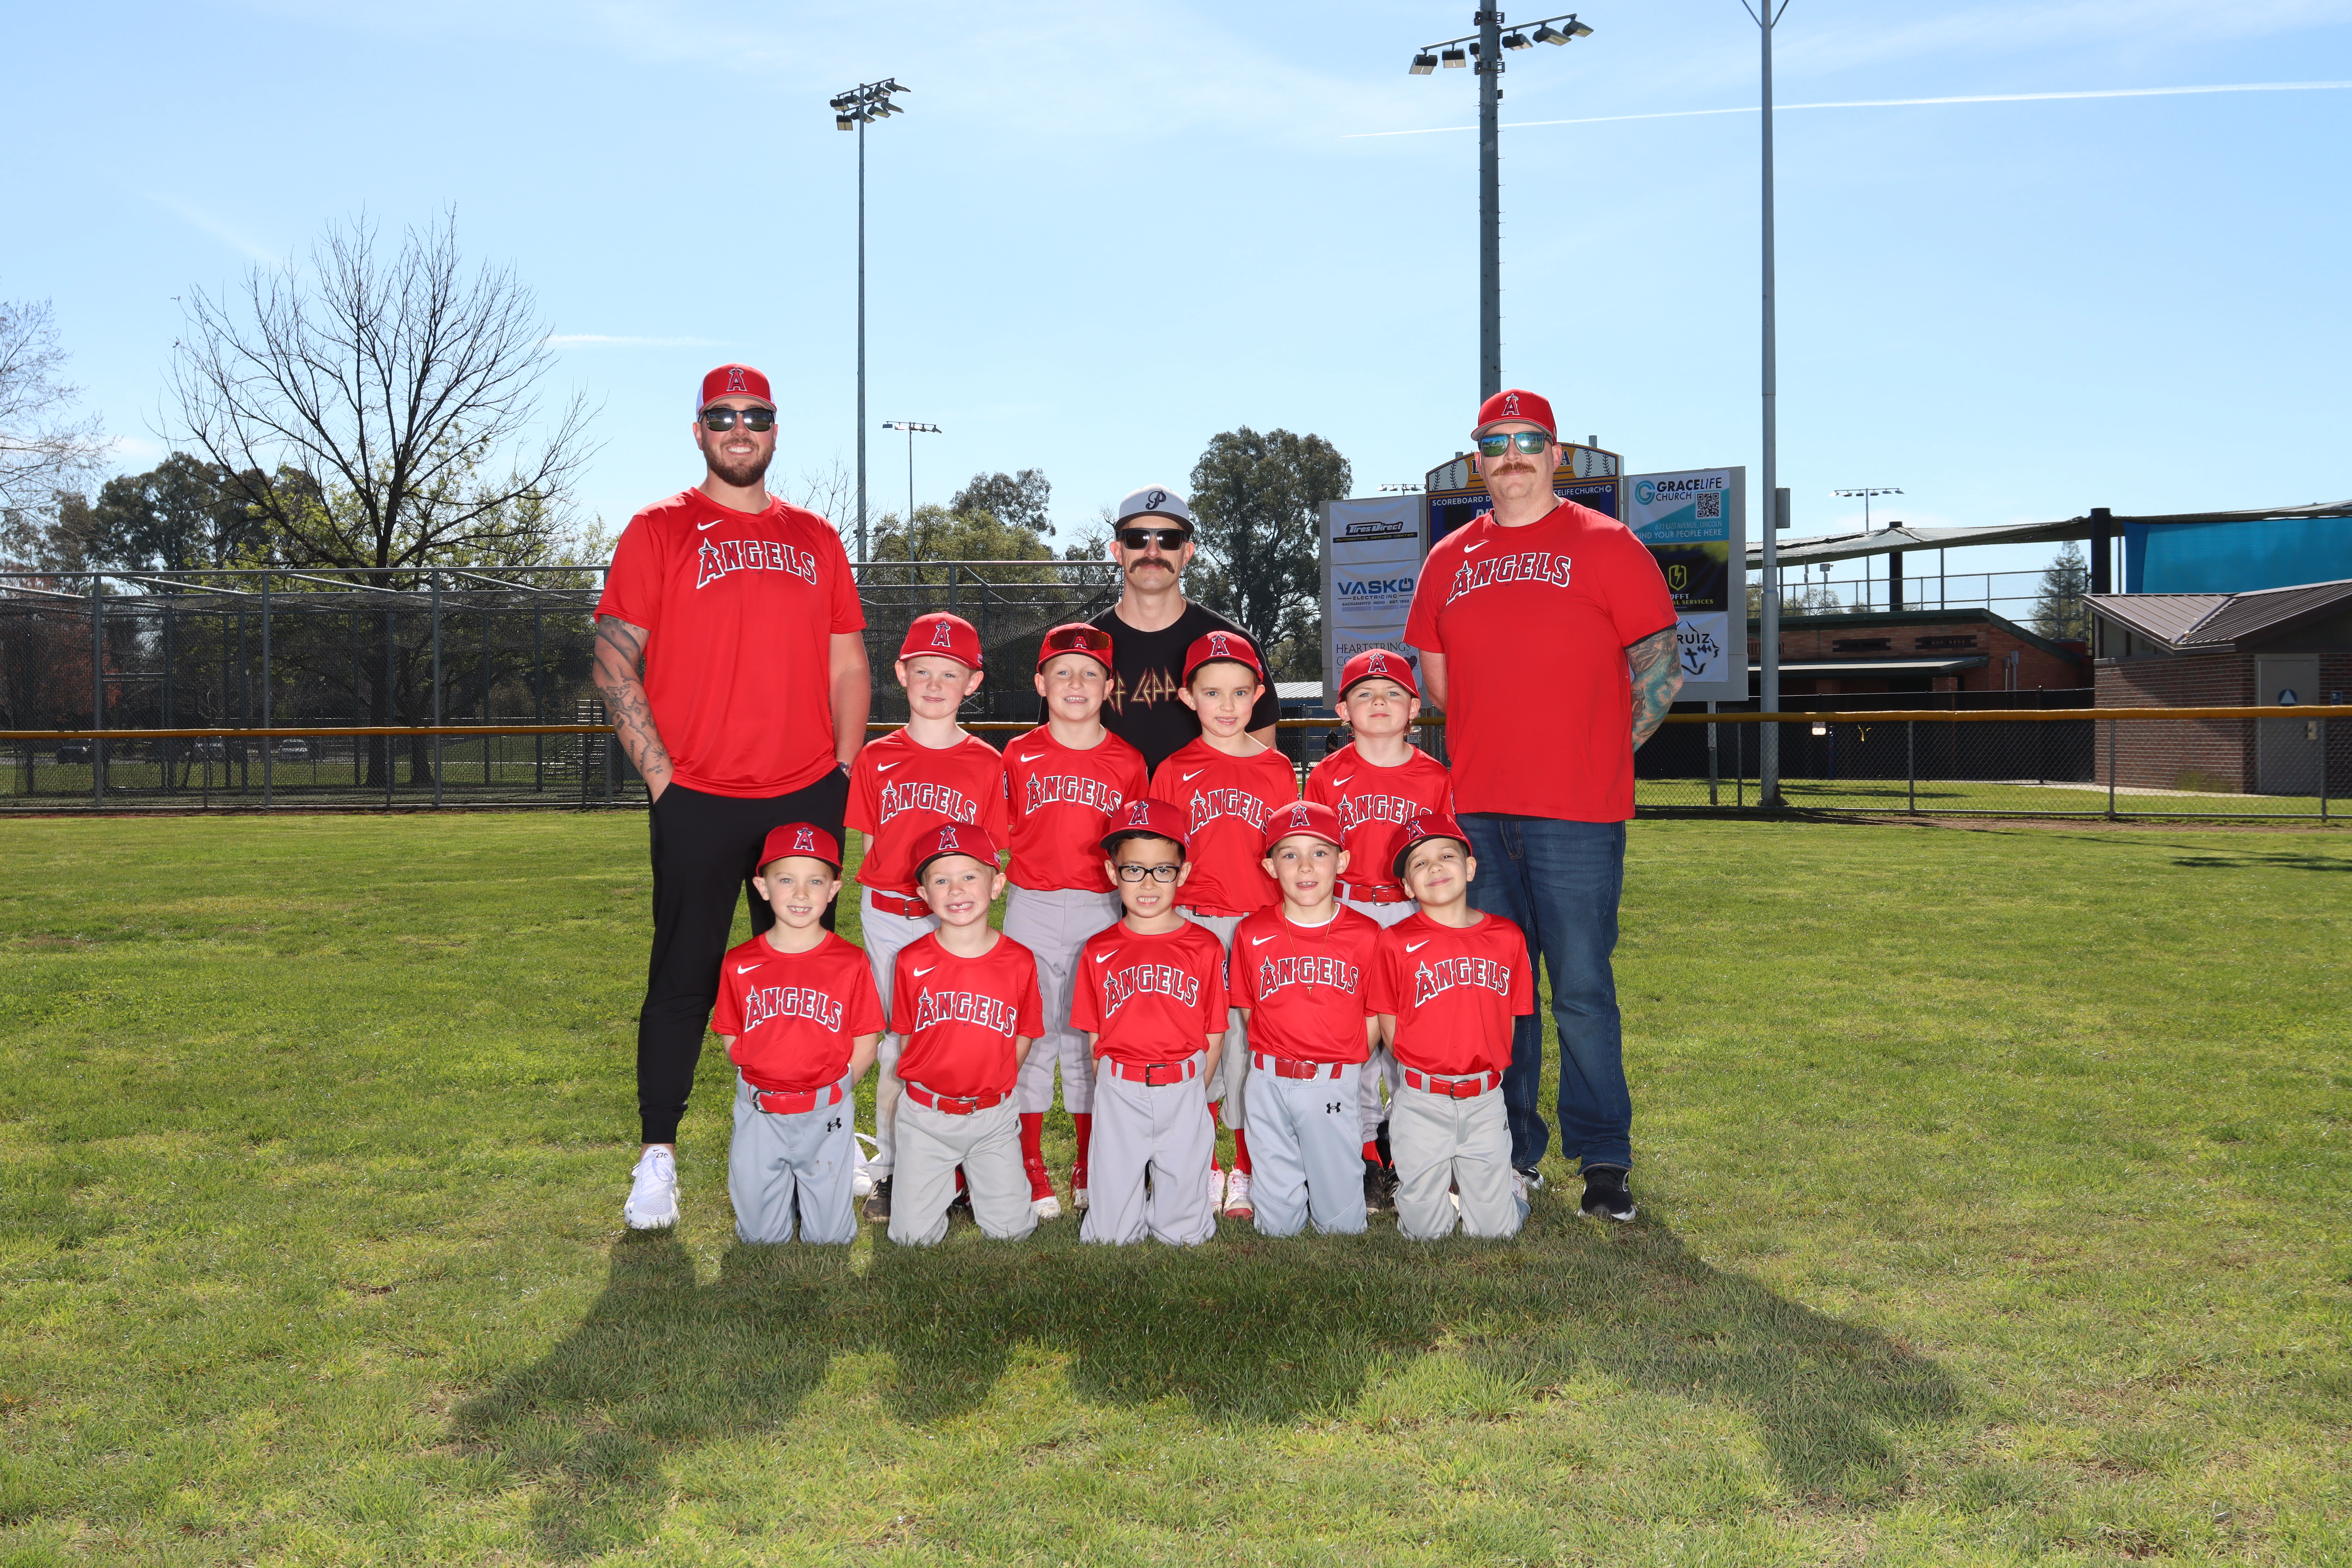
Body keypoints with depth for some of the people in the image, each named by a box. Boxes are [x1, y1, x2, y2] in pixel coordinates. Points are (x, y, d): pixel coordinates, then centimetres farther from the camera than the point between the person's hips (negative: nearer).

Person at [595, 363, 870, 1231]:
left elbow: (847, 665, 15)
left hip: (807, 796, 3)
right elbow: (614, 660, -2)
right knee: (683, 979, 0)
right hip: (698, 800, -3)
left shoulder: (815, 539, 14)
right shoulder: (658, 531, 3)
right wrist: (661, 776, -9)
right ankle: (657, 1158, 11)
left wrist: (841, 772, 5)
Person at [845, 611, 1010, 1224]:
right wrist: (881, 903, 0)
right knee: (896, 1046, 5)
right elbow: (871, 846, 8)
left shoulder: (986, 764, 2)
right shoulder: (878, 758, 5)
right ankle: (889, 1169, 14)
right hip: (889, 916, 1)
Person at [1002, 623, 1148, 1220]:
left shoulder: (1126, 762, 4)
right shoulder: (1020, 756, 4)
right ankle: (1031, 1168, 13)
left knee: (1090, 1035, 5)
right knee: (1034, 1031, 2)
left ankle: (1089, 1170, 17)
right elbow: (1002, 835, 8)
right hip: (1031, 908, 0)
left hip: (1100, 912, 0)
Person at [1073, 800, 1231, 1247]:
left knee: (1183, 1233, 6)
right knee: (1111, 1234, 5)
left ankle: (1176, 1209, 36)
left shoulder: (1205, 949, -1)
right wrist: (1112, 1090, -1)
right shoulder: (1099, 952, 1)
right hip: (1117, 1094, 1)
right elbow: (1094, 1040, 5)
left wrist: (1190, 1094, -2)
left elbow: (1214, 1038, 2)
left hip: (1184, 1094, 0)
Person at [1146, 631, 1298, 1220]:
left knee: (1252, 1045, 2)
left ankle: (1247, 1173, 14)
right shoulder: (1174, 772, 5)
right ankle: (1203, 1169, 17)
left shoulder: (1277, 769, 7)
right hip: (1193, 924, 0)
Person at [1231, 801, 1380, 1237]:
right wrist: (1272, 1062, 0)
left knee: (1340, 1218, 5)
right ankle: (1279, 1244, 38)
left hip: (1335, 1084, -1)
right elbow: (1248, 1010, 9)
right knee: (1276, 1221, 8)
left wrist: (1347, 1070, -5)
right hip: (1269, 1084, 1)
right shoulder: (1253, 934, 1)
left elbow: (1374, 1017, 2)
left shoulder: (1365, 935, -3)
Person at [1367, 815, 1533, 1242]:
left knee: (1495, 1229, 4)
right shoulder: (1396, 942, -7)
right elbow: (1389, 1025, 0)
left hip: (1485, 1102, 2)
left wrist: (1488, 1075, 2)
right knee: (1425, 1230, 3)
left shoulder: (1507, 937, 1)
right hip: (1421, 1104, -2)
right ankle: (1412, 1176, 33)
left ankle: (1506, 1182, 34)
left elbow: (1509, 1020, 8)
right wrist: (1422, 1076, -3)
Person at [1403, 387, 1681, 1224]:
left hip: (1577, 813, -4)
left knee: (1582, 990, -1)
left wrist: (1597, 752, 0)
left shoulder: (1606, 545, 1)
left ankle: (1604, 1161, 11)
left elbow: (1661, 669, 1)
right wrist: (1495, 749, 14)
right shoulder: (1449, 560, 14)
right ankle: (1512, 1155, 20)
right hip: (1476, 810, 4)